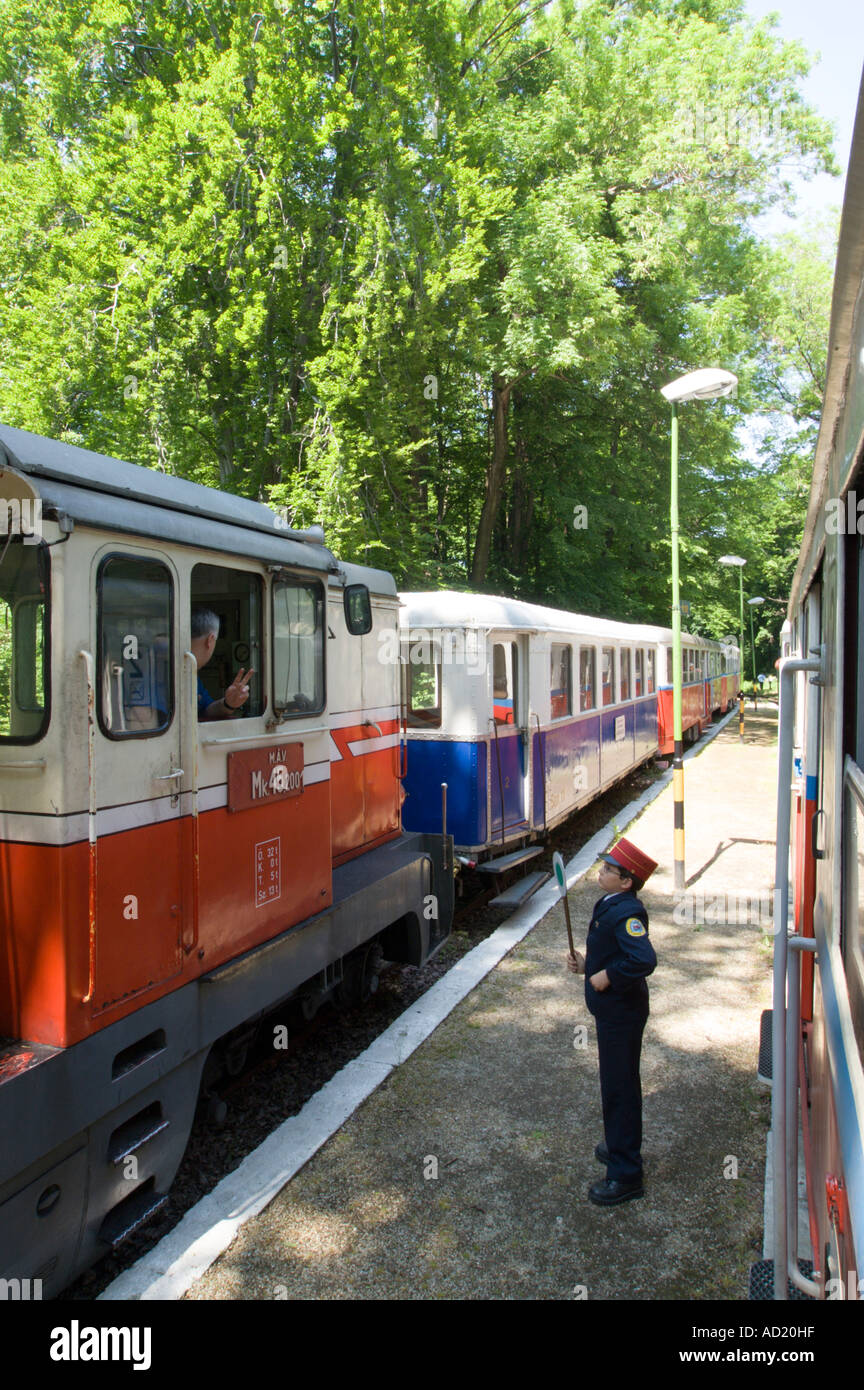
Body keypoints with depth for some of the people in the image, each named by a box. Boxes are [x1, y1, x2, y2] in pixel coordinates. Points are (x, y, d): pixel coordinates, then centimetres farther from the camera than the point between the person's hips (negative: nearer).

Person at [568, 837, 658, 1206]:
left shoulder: (627, 912, -26)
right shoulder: (609, 904, 5)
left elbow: (644, 960, -37)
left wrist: (608, 976, -27)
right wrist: (587, 965, 7)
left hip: (621, 1013, -10)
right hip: (611, 1009, 10)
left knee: (619, 1087, 0)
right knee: (616, 1082, 24)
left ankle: (625, 1175, 12)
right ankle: (621, 1146, 42)